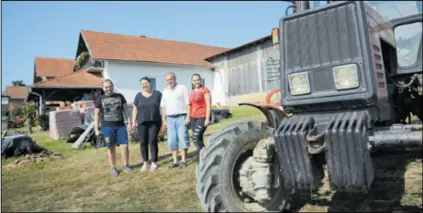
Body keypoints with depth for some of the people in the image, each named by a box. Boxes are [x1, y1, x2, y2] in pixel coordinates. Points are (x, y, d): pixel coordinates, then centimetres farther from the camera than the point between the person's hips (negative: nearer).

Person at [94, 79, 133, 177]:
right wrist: (96, 129, 0)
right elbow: (97, 115, 5)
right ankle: (113, 168, 17)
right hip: (107, 127, -1)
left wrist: (129, 123, 3)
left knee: (124, 146, -3)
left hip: (121, 126, 1)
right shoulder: (100, 99, 5)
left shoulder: (120, 96, 8)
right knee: (111, 148, 4)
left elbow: (126, 110, 9)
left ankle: (126, 166, 13)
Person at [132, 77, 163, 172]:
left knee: (153, 141, -4)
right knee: (143, 142, 2)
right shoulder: (138, 96, 9)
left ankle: (154, 163, 6)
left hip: (155, 122, -2)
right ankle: (145, 163, 15)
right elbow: (135, 110, 10)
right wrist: (133, 122, 3)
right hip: (142, 123, 2)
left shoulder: (157, 94, 4)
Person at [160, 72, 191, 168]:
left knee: (183, 139, -4)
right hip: (170, 119, 5)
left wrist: (188, 117, -12)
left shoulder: (182, 88, 0)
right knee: (172, 140, 6)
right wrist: (164, 120, 9)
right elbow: (163, 106, 15)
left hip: (181, 117, -5)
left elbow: (188, 104, -5)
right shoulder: (165, 91, 14)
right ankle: (175, 161, 14)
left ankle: (183, 161, 6)